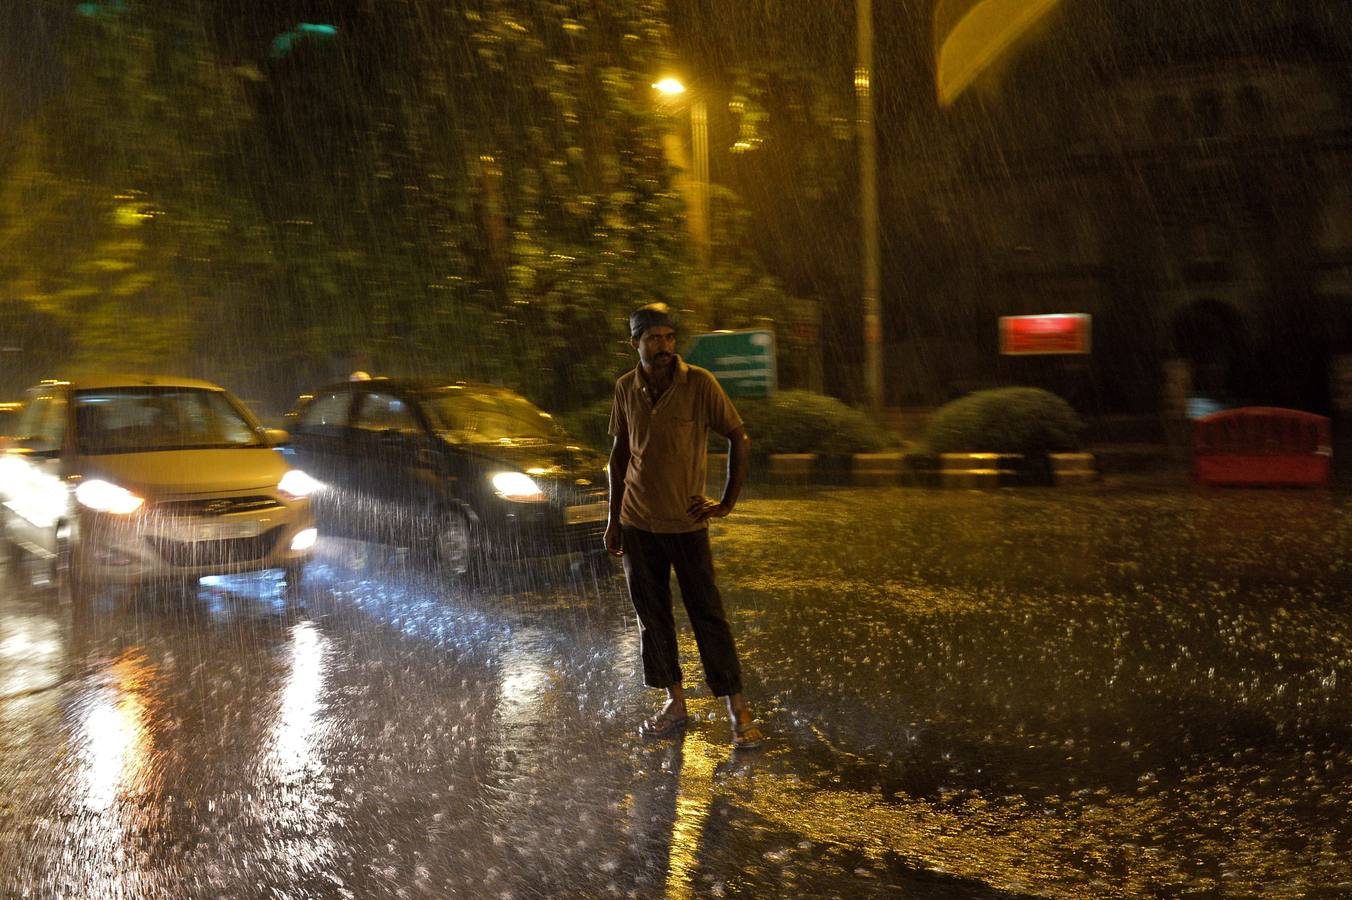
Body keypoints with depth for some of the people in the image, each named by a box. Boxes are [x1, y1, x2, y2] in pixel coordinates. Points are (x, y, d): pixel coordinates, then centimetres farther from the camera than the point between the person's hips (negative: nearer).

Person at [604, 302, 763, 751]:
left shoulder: (699, 384, -11)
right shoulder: (626, 389, 2)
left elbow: (739, 439, -5)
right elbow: (619, 454, 10)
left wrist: (728, 502, -7)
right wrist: (614, 518, 10)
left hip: (686, 523, -4)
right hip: (637, 524, 4)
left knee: (707, 614, -1)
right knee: (651, 615, 9)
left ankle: (738, 710, 7)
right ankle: (675, 702, 22)